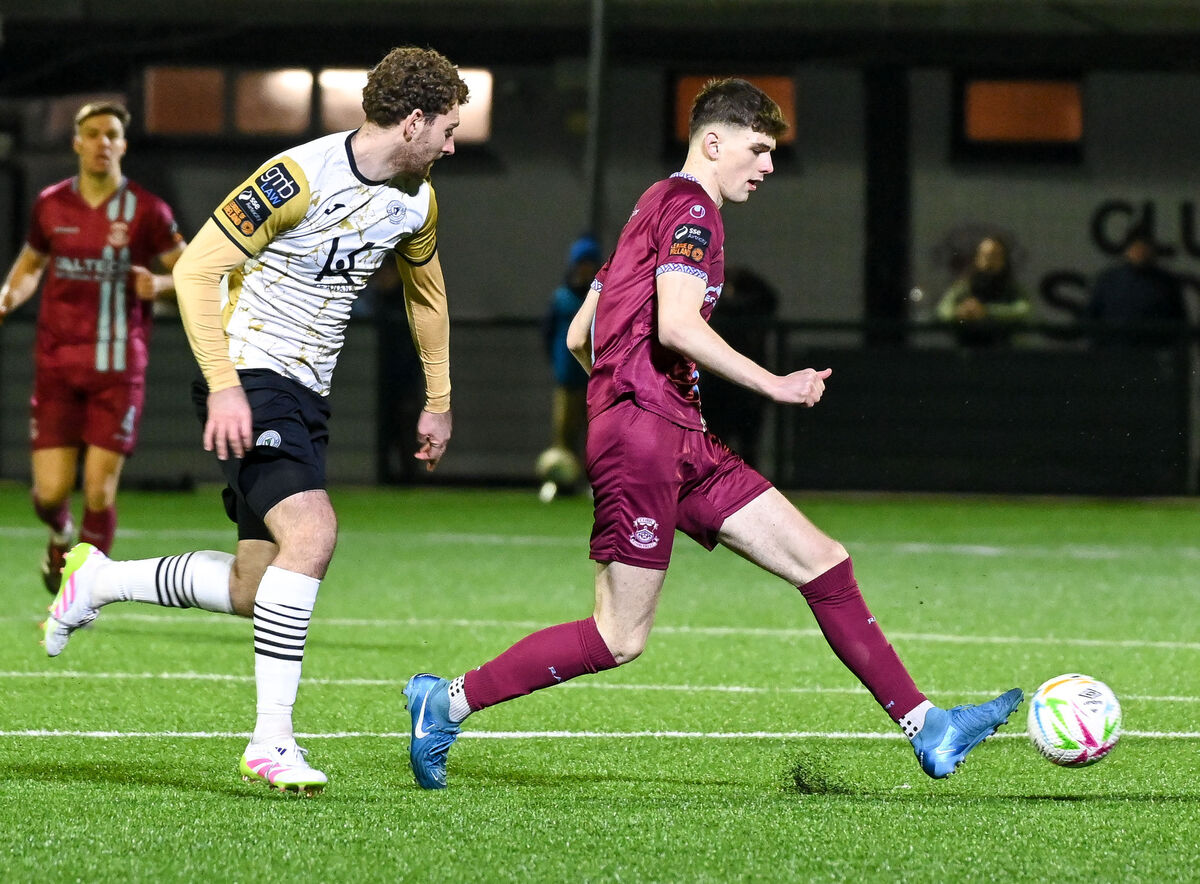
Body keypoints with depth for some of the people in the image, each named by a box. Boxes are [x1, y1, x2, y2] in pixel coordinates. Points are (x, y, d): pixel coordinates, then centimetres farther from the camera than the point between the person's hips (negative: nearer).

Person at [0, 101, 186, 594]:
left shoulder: (146, 211, -3)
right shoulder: (50, 206, 5)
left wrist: (160, 285, -16)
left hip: (118, 368, -2)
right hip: (56, 366, 2)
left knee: (99, 491, -7)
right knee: (51, 493, -3)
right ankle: (61, 536, 33)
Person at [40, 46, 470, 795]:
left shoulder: (417, 202, 6)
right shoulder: (301, 177, -19)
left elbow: (426, 291, 26)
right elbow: (195, 270, -17)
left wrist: (438, 403, 26)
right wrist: (224, 387, -23)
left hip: (306, 395, 8)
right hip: (250, 376, -8)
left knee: (253, 590, 4)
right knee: (312, 531, -26)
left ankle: (99, 581, 26)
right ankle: (272, 739, -22)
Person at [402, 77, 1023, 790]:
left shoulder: (656, 209, 23)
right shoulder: (690, 207, -7)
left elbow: (579, 337, 24)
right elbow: (676, 325, -22)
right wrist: (773, 385, -17)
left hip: (683, 444, 10)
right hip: (646, 433, -10)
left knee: (823, 563, 3)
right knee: (620, 640, -8)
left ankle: (924, 725, 0)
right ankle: (449, 702, 2)